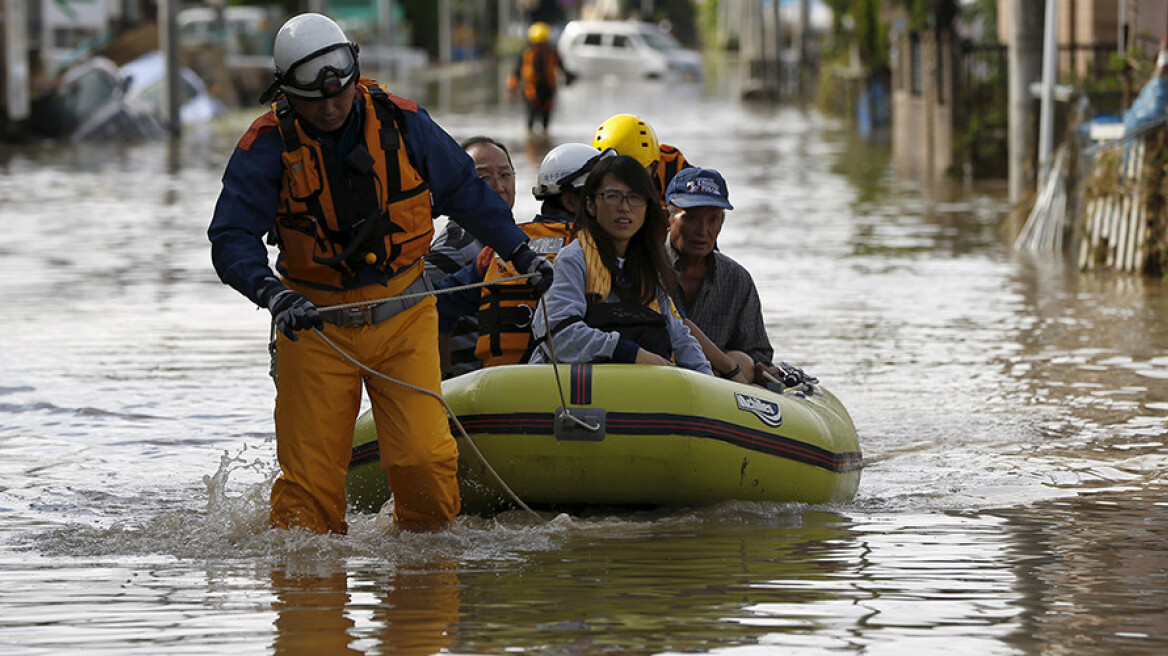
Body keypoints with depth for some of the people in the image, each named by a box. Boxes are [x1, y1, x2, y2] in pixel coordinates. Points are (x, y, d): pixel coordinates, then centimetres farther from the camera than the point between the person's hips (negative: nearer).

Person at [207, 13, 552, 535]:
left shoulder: (401, 121, -4)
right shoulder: (267, 145, -10)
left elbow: (465, 191, 11)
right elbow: (231, 238, -17)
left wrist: (520, 253, 11)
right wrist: (274, 295, -34)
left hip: (402, 315, 1)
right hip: (314, 320, -1)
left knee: (424, 460, -9)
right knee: (310, 473, -4)